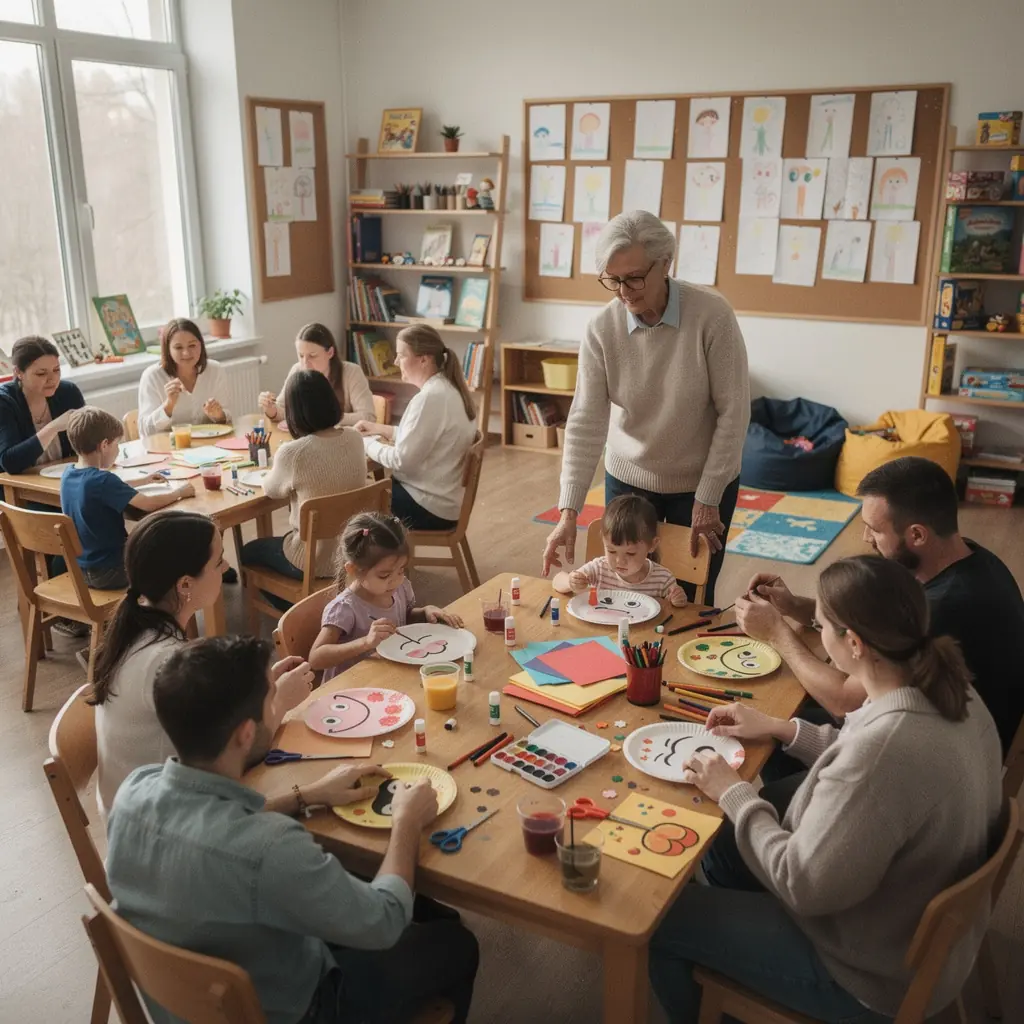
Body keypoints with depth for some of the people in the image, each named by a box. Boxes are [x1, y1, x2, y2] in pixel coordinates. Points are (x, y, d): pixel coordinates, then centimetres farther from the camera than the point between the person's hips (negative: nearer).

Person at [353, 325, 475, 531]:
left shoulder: (430, 398, -24)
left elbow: (401, 460, -21)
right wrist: (382, 429, 11)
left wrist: (366, 442, -5)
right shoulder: (450, 389, 5)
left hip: (429, 507, -9)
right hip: (443, 498, 9)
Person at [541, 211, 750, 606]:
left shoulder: (711, 314, -19)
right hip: (628, 479, 2)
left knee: (691, 600, 8)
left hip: (703, 482, -2)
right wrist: (568, 511, -22)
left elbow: (733, 411, -15)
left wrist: (708, 498, -14)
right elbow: (586, 423, -15)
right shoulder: (601, 329, -13)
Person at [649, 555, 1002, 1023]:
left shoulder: (886, 745, -39)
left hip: (873, 977, -8)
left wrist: (734, 793, -16)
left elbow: (801, 886, -29)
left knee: (661, 918, 2)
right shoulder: (954, 695, -11)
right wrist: (783, 729, 6)